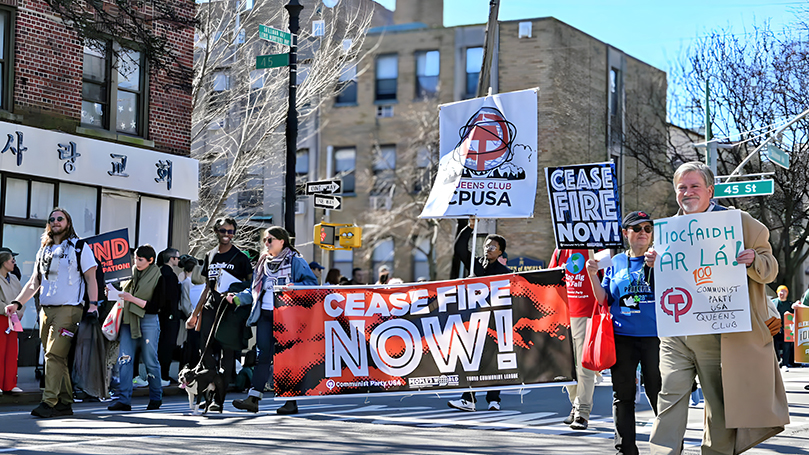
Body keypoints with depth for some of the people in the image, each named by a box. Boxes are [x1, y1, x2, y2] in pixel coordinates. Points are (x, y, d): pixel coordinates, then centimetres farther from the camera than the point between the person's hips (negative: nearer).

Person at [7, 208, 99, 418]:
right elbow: (34, 282, 19)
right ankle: (65, 403, 10)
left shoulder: (79, 248, 3)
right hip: (46, 310, 6)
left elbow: (91, 278, 0)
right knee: (57, 358, 5)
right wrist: (17, 303, 8)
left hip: (68, 309, -6)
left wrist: (93, 304, -12)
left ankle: (49, 402, -17)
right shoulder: (44, 251, 19)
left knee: (55, 354, -15)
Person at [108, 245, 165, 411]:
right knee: (124, 359, -7)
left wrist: (132, 298, -16)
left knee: (150, 361, 3)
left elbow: (155, 306, -10)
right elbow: (125, 294, 23)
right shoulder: (133, 273, 11)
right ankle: (123, 399, -9)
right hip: (129, 321, 5)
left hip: (148, 321, -5)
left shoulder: (158, 278, -5)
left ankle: (156, 397, 19)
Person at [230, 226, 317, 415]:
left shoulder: (295, 261, -1)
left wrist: (294, 286, -22)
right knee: (262, 355, 2)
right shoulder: (263, 263, 19)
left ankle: (291, 401, 4)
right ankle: (253, 398, -1)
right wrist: (238, 298, 8)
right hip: (265, 314, 6)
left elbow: (312, 283, -7)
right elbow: (254, 290, 22)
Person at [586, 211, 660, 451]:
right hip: (622, 337, 3)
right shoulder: (615, 262, 12)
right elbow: (605, 300, 12)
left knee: (659, 393, -3)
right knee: (622, 394, 7)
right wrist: (593, 276, -2)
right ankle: (625, 448, 15)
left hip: (654, 335, -3)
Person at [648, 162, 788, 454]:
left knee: (720, 405, 5)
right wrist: (657, 264, 3)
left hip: (716, 336, -3)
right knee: (670, 397, -5)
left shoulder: (738, 223, 2)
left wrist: (753, 260, -19)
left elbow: (770, 270, 3)